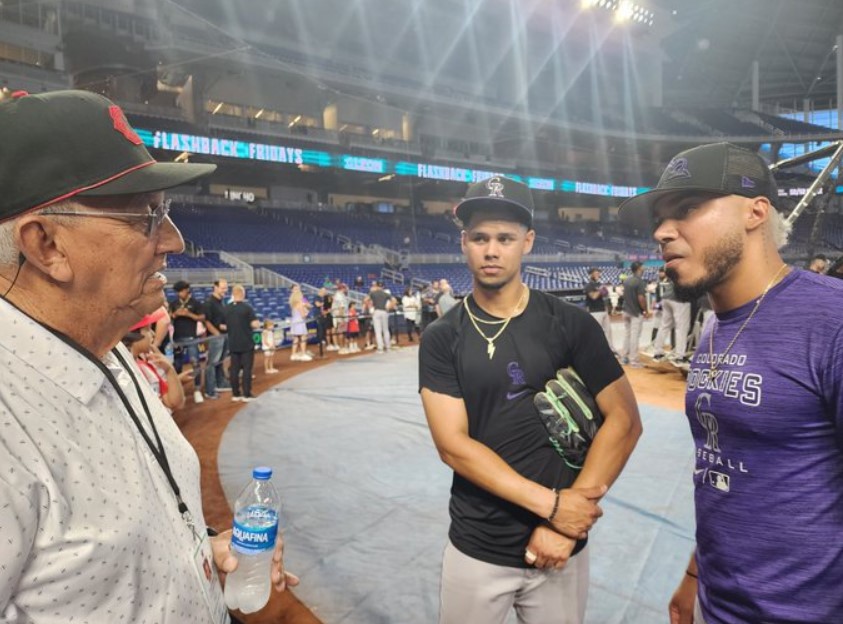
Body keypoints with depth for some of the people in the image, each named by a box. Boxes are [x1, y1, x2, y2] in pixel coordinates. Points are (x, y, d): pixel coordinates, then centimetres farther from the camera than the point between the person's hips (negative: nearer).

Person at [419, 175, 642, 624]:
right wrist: (552, 504, -18)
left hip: (560, 549, 0)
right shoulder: (441, 339, -6)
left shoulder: (570, 324, -6)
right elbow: (453, 445, -11)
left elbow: (624, 420, -6)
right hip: (475, 550, 0)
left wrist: (564, 525, -12)